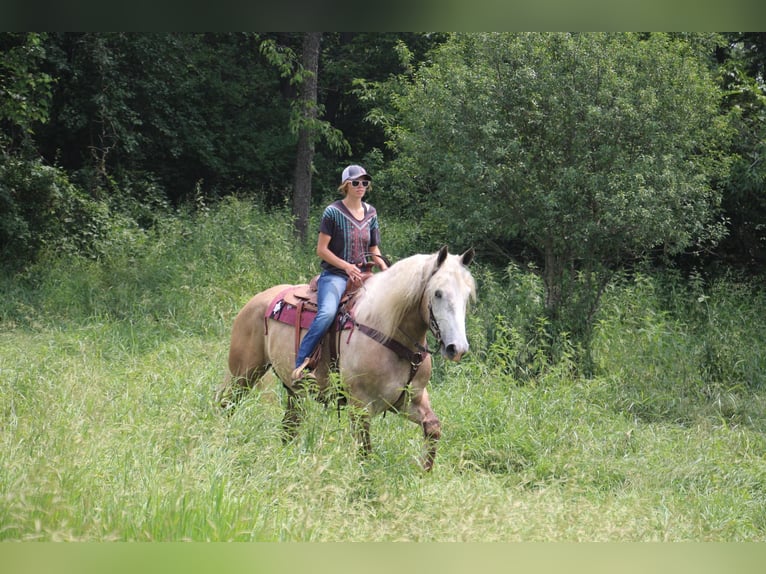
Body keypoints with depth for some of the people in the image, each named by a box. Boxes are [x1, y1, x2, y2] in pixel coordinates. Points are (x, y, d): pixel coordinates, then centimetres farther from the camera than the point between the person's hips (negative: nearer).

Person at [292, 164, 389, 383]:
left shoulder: (371, 213, 14)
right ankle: (301, 364, -31)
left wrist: (385, 268, 0)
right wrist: (347, 266, -16)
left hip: (362, 276, 6)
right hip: (335, 275, -6)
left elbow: (374, 250, 20)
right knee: (327, 312, -33)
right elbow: (321, 249, -6)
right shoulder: (333, 212, -3)